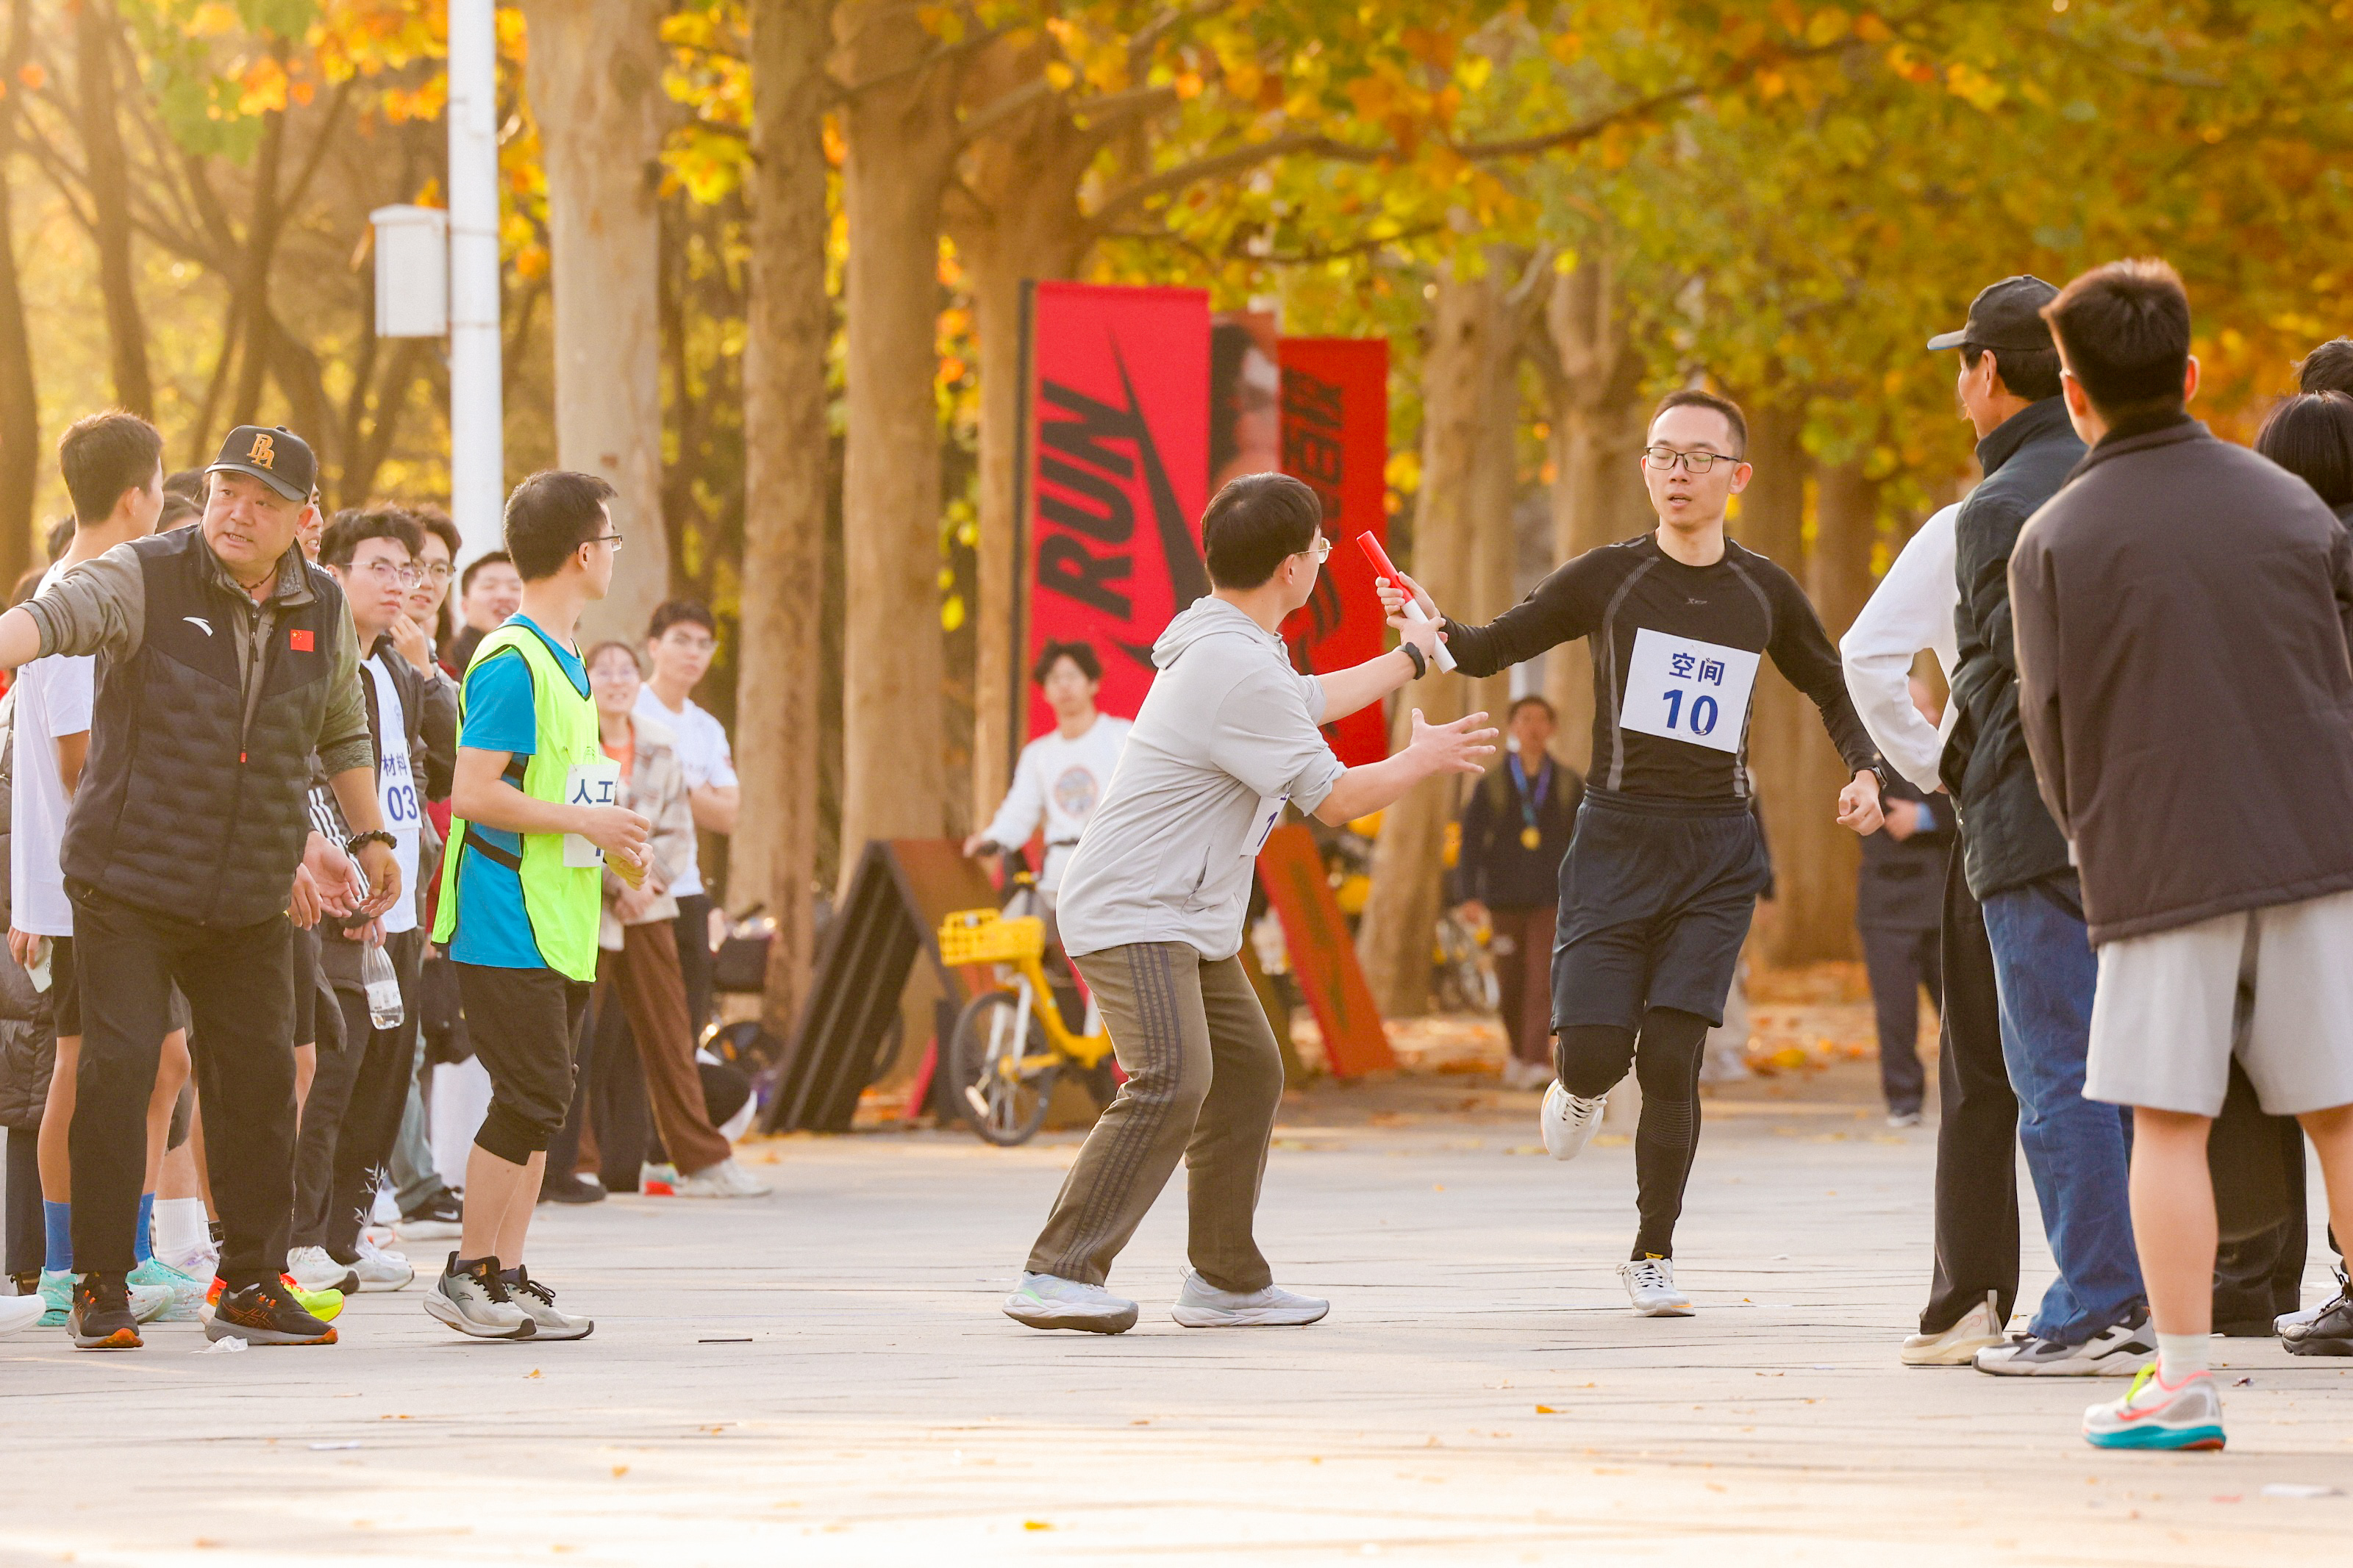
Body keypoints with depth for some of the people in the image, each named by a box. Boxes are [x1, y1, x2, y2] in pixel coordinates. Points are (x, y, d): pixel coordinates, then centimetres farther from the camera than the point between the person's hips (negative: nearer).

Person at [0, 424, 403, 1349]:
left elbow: (343, 733, 24)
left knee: (258, 1079, 7)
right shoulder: (147, 580, -8)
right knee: (117, 1069, -10)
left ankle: (251, 1288, 18)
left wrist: (370, 838, 26)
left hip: (248, 900, 5)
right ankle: (100, 1289, -2)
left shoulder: (322, 611, 8)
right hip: (128, 882, -5)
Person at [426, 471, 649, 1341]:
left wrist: (611, 842, 12)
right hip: (505, 920, -10)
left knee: (539, 1099, 9)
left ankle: (508, 1278, 12)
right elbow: (475, 792, -20)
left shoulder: (564, 662, 16)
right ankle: (469, 1276, -4)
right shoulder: (511, 662, -14)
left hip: (559, 925, 10)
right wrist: (585, 820, -16)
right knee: (533, 1096, -11)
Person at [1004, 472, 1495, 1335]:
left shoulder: (1221, 639, 14)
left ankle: (1226, 1280, 24)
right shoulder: (1242, 670, -21)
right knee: (1172, 1079, -24)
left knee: (1248, 1074, 16)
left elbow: (1304, 702, 36)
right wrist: (1422, 760, 3)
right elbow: (1333, 797, -14)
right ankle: (1058, 1275, -28)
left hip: (1188, 919, 11)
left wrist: (1408, 659, 48)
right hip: (1134, 914, -11)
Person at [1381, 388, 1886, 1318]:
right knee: (1593, 1051, -9)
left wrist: (1865, 771, 4)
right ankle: (1580, 1090, 31)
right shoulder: (1609, 578, 1)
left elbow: (1833, 691, 22)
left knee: (1671, 1058, -8)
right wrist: (1435, 629, -19)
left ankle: (1653, 1255, 8)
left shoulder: (1765, 595, 7)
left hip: (1716, 849, 1)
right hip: (1616, 838, -1)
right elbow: (1495, 648, 3)